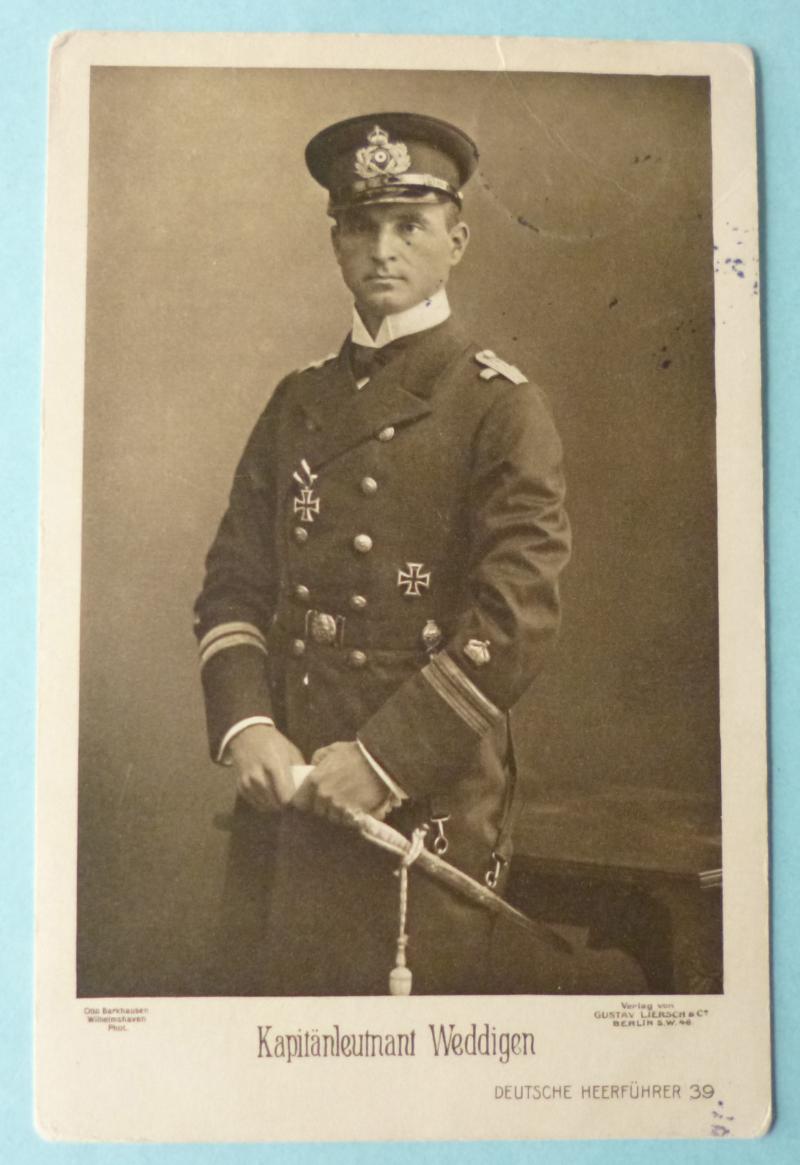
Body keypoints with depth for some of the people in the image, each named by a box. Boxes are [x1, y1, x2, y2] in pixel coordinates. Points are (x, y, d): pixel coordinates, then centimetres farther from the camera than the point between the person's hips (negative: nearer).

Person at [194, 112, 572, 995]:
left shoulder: (500, 407, -4)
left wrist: (385, 758, -16)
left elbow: (521, 615, -13)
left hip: (431, 799, -4)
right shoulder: (297, 404, 12)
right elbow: (233, 581, 9)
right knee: (267, 979, 13)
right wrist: (245, 728, -7)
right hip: (281, 790, 5)